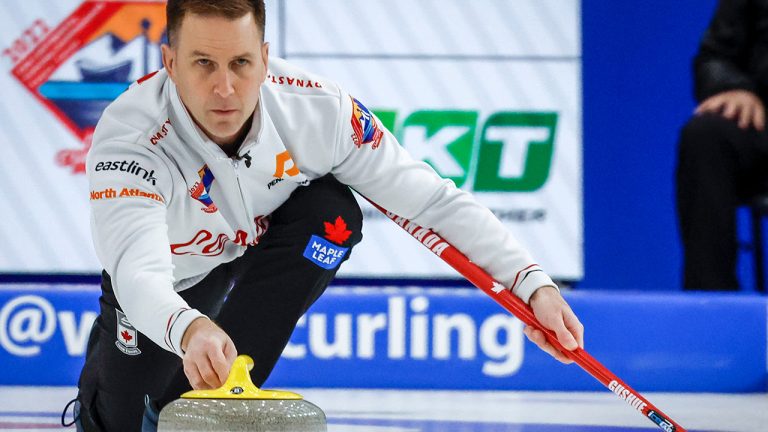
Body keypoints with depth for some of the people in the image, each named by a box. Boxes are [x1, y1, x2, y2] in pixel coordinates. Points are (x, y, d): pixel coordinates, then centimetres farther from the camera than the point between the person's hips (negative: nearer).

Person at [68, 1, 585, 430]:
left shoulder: (319, 110, -32)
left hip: (260, 248, 2)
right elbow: (137, 270, -56)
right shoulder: (130, 136, -41)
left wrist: (532, 283, -33)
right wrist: (190, 330, -78)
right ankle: (112, 354, 32)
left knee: (333, 213, -28)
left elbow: (433, 199, -24)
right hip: (167, 280, -2)